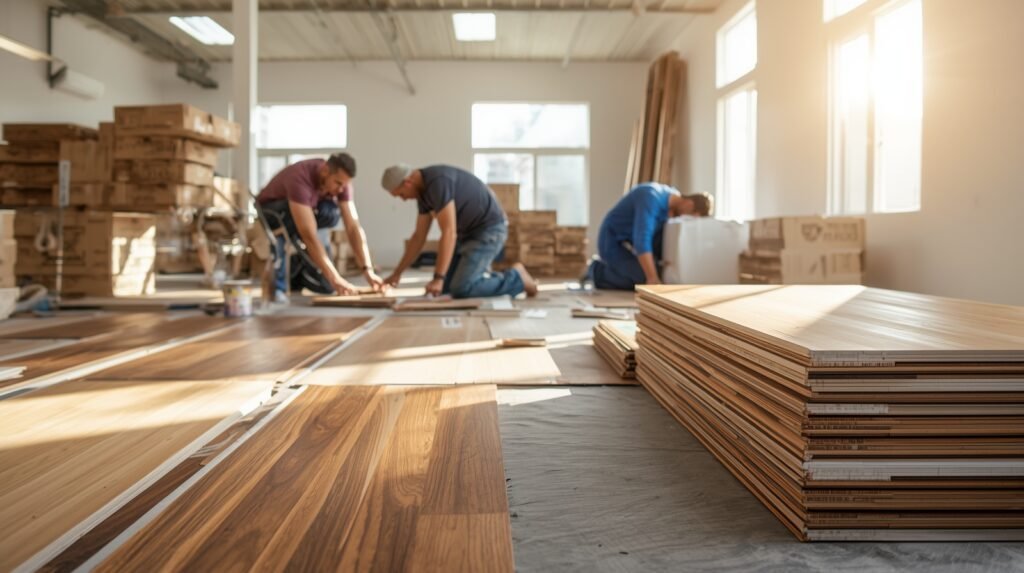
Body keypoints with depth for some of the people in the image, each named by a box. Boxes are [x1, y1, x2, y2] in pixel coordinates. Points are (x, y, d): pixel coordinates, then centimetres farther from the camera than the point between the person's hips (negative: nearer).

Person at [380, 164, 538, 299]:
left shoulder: (437, 183, -26)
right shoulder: (423, 189, 6)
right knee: (444, 288, 6)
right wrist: (397, 273, 11)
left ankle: (517, 278, -2)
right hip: (470, 232, 10)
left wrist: (438, 278, -31)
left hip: (489, 230, -10)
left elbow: (449, 233, -30)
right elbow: (419, 236, 12)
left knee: (460, 290, -17)